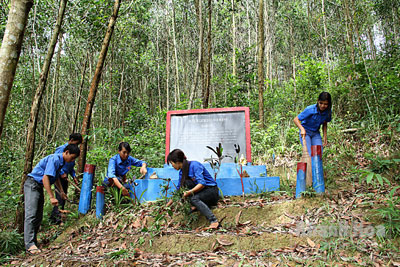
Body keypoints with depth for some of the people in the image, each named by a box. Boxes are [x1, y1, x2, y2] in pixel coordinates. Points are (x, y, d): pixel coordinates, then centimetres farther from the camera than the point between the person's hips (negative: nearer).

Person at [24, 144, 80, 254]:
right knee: (31, 215, -14)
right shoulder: (54, 159, -20)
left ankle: (33, 241, 14)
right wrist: (51, 197, -28)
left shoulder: (61, 162, 10)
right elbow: (45, 178, -27)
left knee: (38, 217, 8)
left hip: (39, 187, 10)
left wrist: (61, 191, 24)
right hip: (32, 185, -10)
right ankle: (30, 245, -18)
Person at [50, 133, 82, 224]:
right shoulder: (62, 149, -10)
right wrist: (61, 173, -17)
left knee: (63, 197, 10)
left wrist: (74, 176, 11)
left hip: (65, 177, 8)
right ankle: (55, 217, -6)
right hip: (59, 176, -8)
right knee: (60, 197, -11)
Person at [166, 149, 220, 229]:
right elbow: (178, 189, 15)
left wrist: (189, 192, -35)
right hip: (201, 192, 7)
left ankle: (214, 221, -39)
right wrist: (167, 205, 16)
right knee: (185, 182, -13)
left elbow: (202, 183, -27)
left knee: (194, 198, -34)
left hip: (212, 191, -7)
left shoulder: (194, 165, -18)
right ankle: (197, 205, -4)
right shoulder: (182, 172, 5)